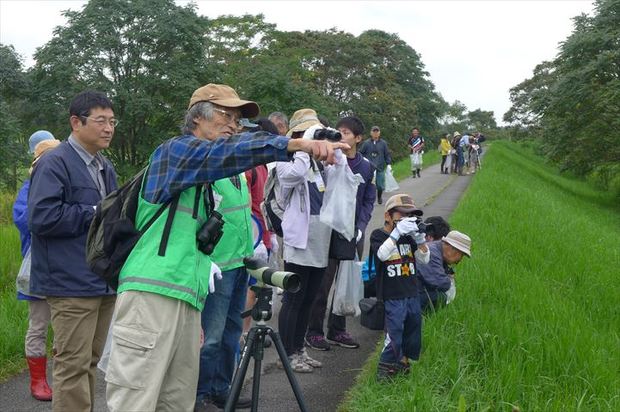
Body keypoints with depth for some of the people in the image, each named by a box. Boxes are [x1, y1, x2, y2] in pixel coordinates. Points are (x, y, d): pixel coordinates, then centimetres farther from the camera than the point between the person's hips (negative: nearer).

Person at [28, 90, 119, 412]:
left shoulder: (105, 167, 18)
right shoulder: (54, 164, -10)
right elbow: (41, 218, -21)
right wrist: (96, 213, -15)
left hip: (105, 281, 8)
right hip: (72, 284, -8)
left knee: (91, 362, 15)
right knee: (73, 365, -5)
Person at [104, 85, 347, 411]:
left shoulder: (204, 180, 24)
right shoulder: (174, 150, 0)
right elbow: (228, 152, -21)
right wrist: (298, 144, -32)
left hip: (188, 300, 9)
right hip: (152, 294, -9)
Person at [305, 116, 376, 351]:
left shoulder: (366, 166, 6)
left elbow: (369, 200, 11)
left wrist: (360, 227, -1)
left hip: (354, 234, 5)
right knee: (322, 282, 0)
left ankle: (337, 330, 24)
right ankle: (314, 331, 11)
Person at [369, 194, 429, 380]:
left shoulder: (408, 236, 10)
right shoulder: (378, 235, -5)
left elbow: (424, 259, 5)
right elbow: (382, 254, -25)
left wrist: (420, 238, -11)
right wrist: (397, 232, -29)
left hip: (412, 293, 6)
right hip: (392, 296, -6)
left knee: (413, 329, 14)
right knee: (394, 332, -10)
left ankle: (403, 362, 31)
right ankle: (386, 367, 3)